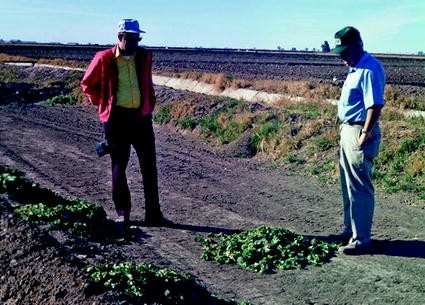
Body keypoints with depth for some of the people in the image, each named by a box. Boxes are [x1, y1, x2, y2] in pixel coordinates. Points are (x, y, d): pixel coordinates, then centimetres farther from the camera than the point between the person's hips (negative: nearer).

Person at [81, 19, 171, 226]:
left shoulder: (144, 57, 8)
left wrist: (150, 106, 13)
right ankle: (122, 213, 15)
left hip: (141, 117, 3)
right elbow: (87, 84, 9)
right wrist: (102, 104, 5)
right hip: (116, 117, -3)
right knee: (119, 165, 4)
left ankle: (153, 214, 12)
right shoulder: (104, 59, -3)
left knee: (149, 164, 4)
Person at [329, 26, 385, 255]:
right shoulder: (355, 68, 15)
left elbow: (375, 105, -24)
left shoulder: (370, 68, -17)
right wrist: (345, 129, 15)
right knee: (348, 185, 18)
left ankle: (361, 240, 3)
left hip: (360, 133, -11)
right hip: (348, 130, 11)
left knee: (360, 188, -5)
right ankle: (350, 230, 31)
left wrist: (365, 135, -23)